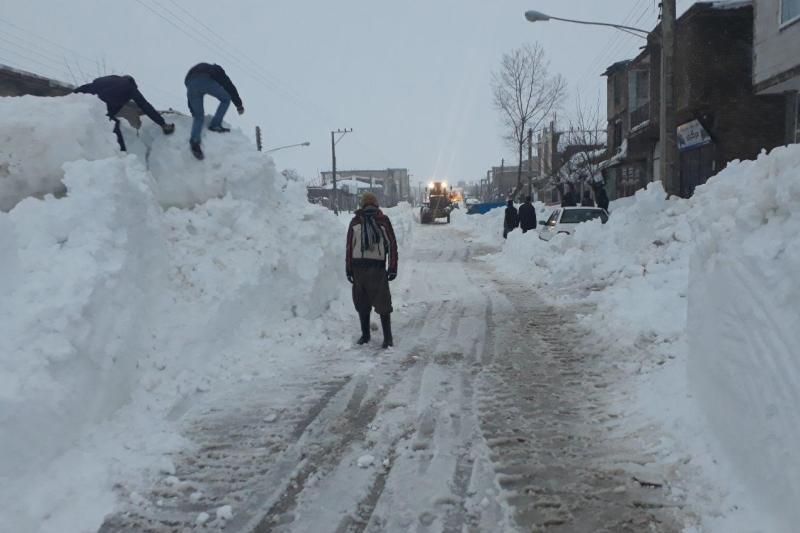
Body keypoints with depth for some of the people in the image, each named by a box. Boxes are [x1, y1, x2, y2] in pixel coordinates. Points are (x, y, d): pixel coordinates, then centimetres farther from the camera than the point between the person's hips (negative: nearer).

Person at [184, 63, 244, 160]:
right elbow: (230, 87, 24)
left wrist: (194, 113, 50)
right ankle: (215, 125, 14)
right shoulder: (217, 70, 35)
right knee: (226, 99, 21)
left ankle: (194, 141, -7)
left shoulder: (193, 71, 44)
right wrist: (239, 104, 26)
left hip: (190, 84, 4)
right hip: (207, 82, -4)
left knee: (198, 116, 13)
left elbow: (190, 99, 42)